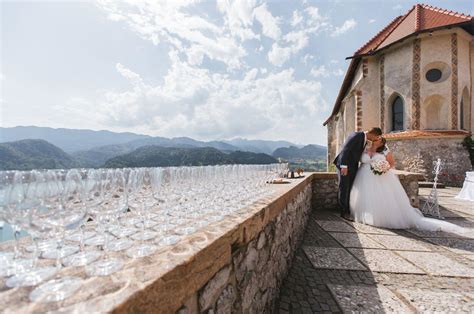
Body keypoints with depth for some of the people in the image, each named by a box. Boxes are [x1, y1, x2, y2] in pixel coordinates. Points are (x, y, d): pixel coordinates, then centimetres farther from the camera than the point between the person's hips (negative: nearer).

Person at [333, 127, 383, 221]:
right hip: (344, 165, -8)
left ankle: (349, 210, 20)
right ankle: (344, 212, 7)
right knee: (344, 188, -2)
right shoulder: (356, 135, -16)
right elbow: (345, 149, -23)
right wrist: (344, 166, -28)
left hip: (353, 166, 8)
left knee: (351, 189, 10)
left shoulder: (366, 140, 10)